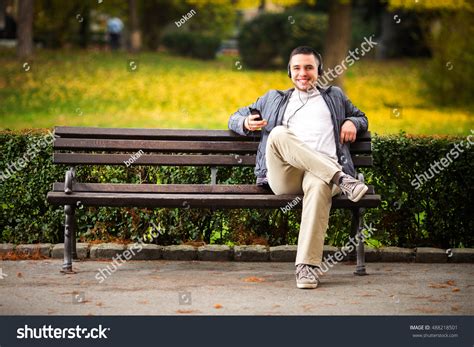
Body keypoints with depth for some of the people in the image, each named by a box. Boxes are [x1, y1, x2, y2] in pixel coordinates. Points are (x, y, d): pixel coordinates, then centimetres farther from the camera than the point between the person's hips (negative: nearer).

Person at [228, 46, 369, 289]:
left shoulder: (334, 96, 34)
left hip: (323, 173, -1)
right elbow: (235, 118, 35)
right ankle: (341, 179, -39)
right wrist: (246, 123, 7)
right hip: (284, 177, 1)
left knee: (319, 184, -41)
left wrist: (352, 122, 15)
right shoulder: (274, 99, 33)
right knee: (278, 134, -34)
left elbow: (362, 118, 42)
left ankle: (307, 266, -48)